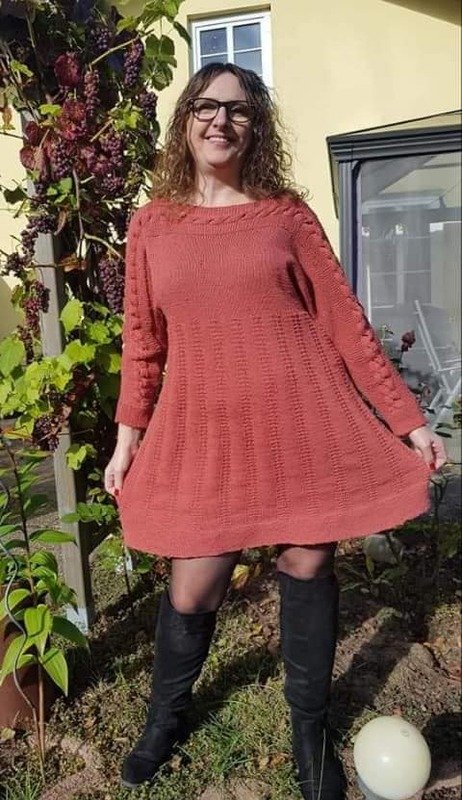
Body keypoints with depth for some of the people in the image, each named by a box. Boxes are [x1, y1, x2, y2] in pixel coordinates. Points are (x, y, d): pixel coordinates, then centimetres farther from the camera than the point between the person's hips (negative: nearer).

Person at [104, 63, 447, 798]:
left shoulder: (287, 213, 3)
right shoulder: (151, 224, 7)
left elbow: (343, 321, 2)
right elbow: (142, 339, 10)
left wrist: (407, 418, -1)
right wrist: (128, 432, 5)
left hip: (301, 421, 0)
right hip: (200, 431, 1)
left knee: (307, 566, 9)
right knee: (192, 588, 5)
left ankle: (311, 734, 34)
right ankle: (164, 718, 37)